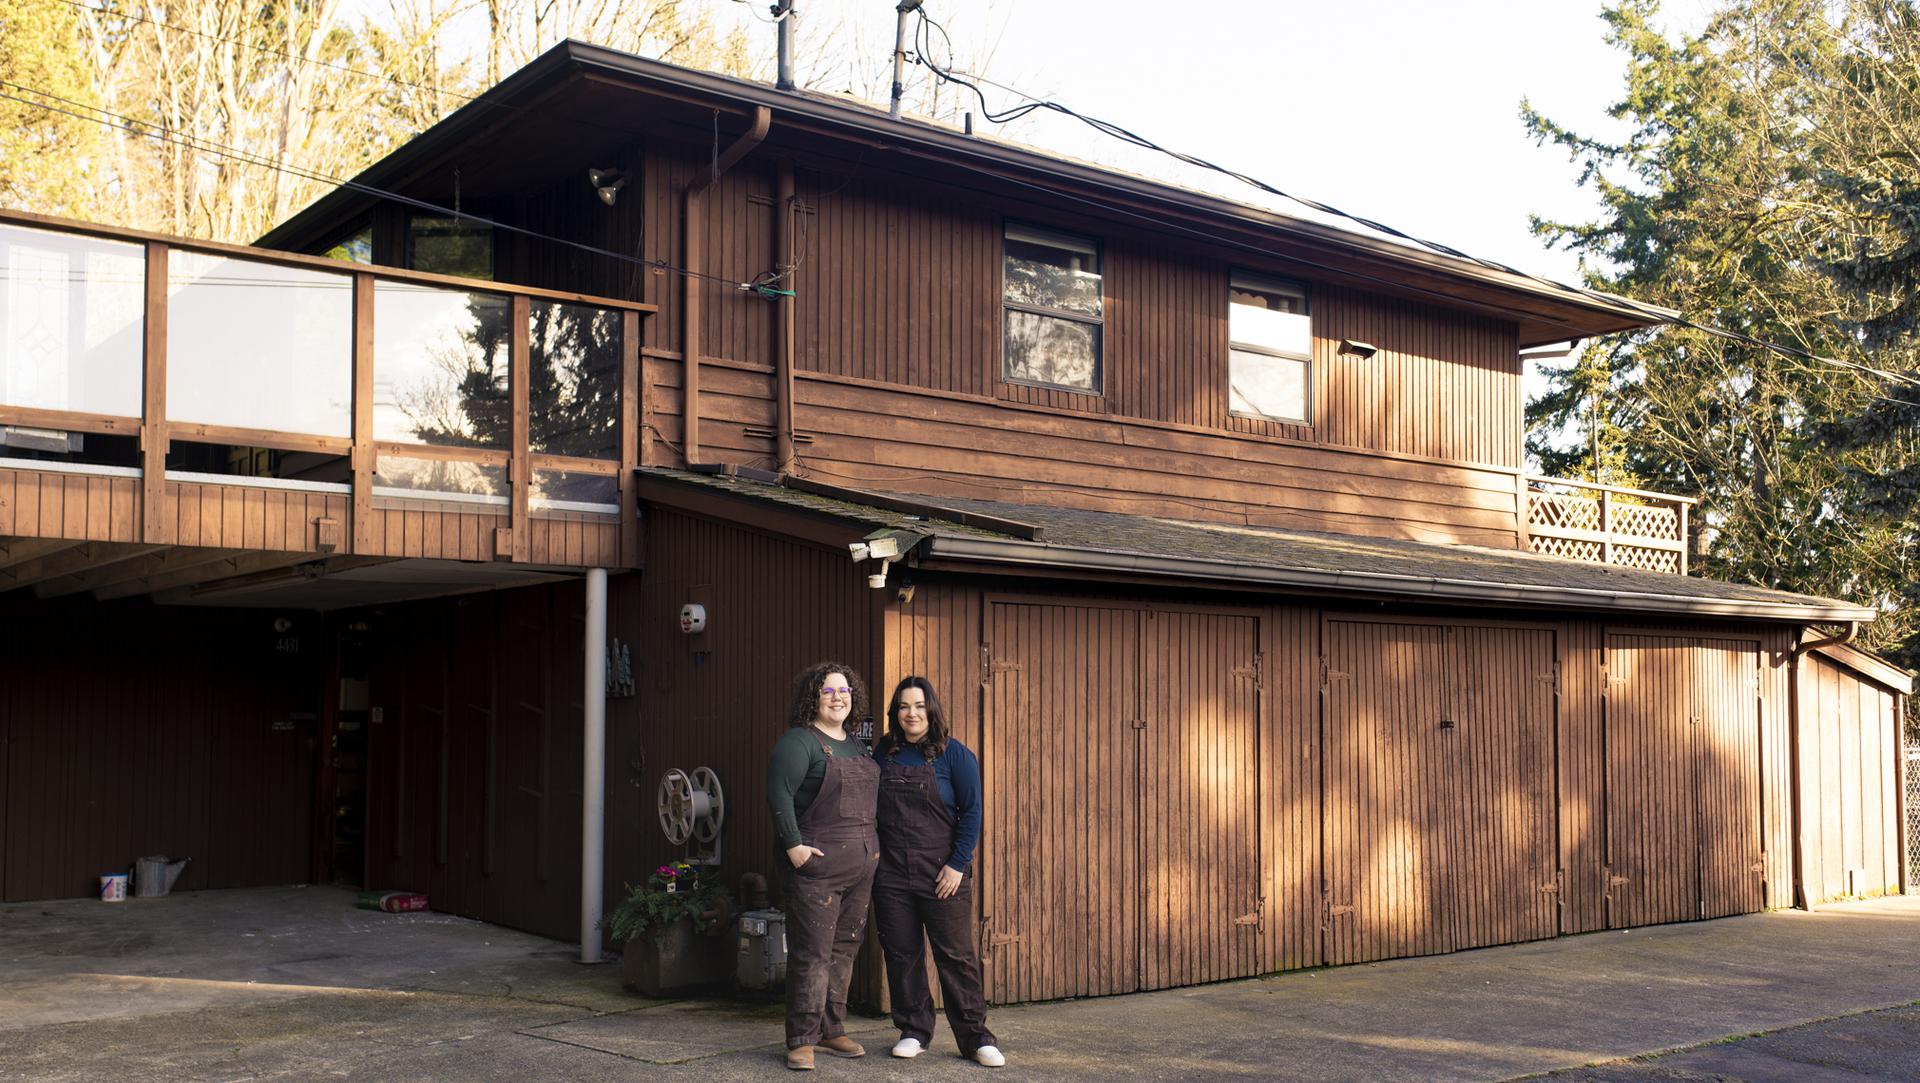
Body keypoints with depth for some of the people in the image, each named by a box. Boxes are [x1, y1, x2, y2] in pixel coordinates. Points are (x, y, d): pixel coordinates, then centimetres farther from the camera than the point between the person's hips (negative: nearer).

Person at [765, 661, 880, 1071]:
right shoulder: (799, 741, -8)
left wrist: (873, 845, 17)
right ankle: (801, 1040, 1)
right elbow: (778, 793, -16)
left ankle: (832, 1030, 23)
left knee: (844, 950, 12)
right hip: (817, 865, -8)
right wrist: (793, 845, -20)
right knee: (812, 953, -6)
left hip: (860, 867, 8)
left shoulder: (856, 745, 16)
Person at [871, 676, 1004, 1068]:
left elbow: (971, 811, -5)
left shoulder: (954, 754, -4)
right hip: (891, 874, 4)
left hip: (941, 875, -3)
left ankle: (975, 1038, 8)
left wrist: (957, 864, -11)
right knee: (901, 955, 8)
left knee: (956, 955, 0)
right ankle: (913, 1031, 21)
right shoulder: (884, 752, 7)